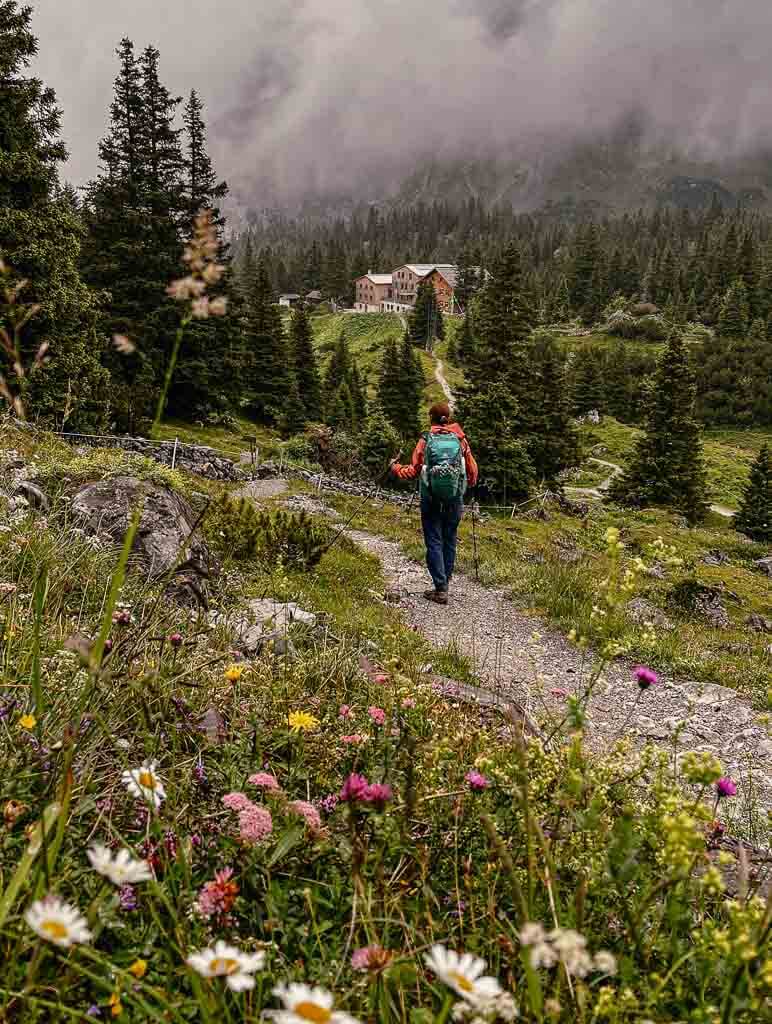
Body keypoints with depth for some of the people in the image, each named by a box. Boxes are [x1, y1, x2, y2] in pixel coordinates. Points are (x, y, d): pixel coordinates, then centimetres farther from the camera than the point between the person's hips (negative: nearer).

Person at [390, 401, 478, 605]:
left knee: (434, 542, 1)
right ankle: (445, 581, 26)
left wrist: (395, 468, 16)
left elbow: (414, 471, -3)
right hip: (455, 501, 2)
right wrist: (468, 485, 27)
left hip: (431, 500, -2)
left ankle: (440, 589, -4)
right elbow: (473, 471, 5)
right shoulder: (460, 440, 1)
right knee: (449, 540, 16)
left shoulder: (426, 441, -5)